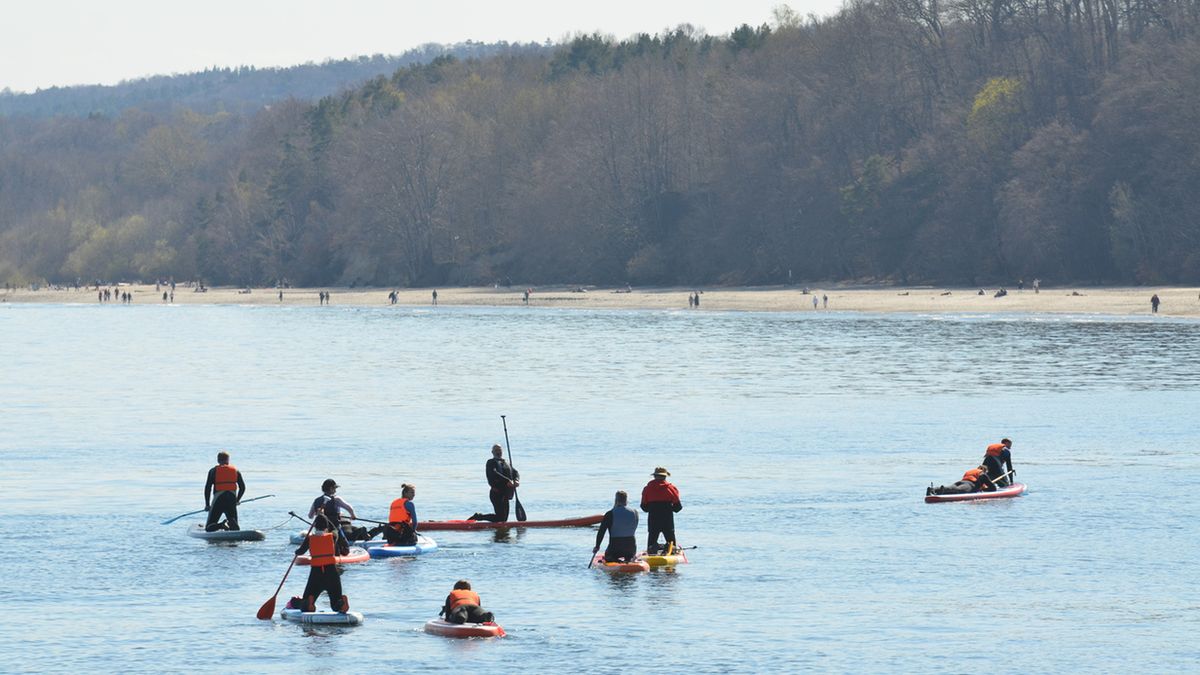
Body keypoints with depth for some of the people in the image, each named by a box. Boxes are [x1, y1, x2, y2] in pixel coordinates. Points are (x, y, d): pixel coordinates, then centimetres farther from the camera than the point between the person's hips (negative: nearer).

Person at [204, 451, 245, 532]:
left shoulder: (213, 471, 8)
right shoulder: (236, 471, 14)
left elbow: (207, 488, 1)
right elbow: (242, 488, 13)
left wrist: (207, 504, 8)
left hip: (218, 501, -2)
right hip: (231, 501, 2)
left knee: (209, 528, 5)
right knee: (236, 530, 8)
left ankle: (221, 525, -28)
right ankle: (231, 523, -28)